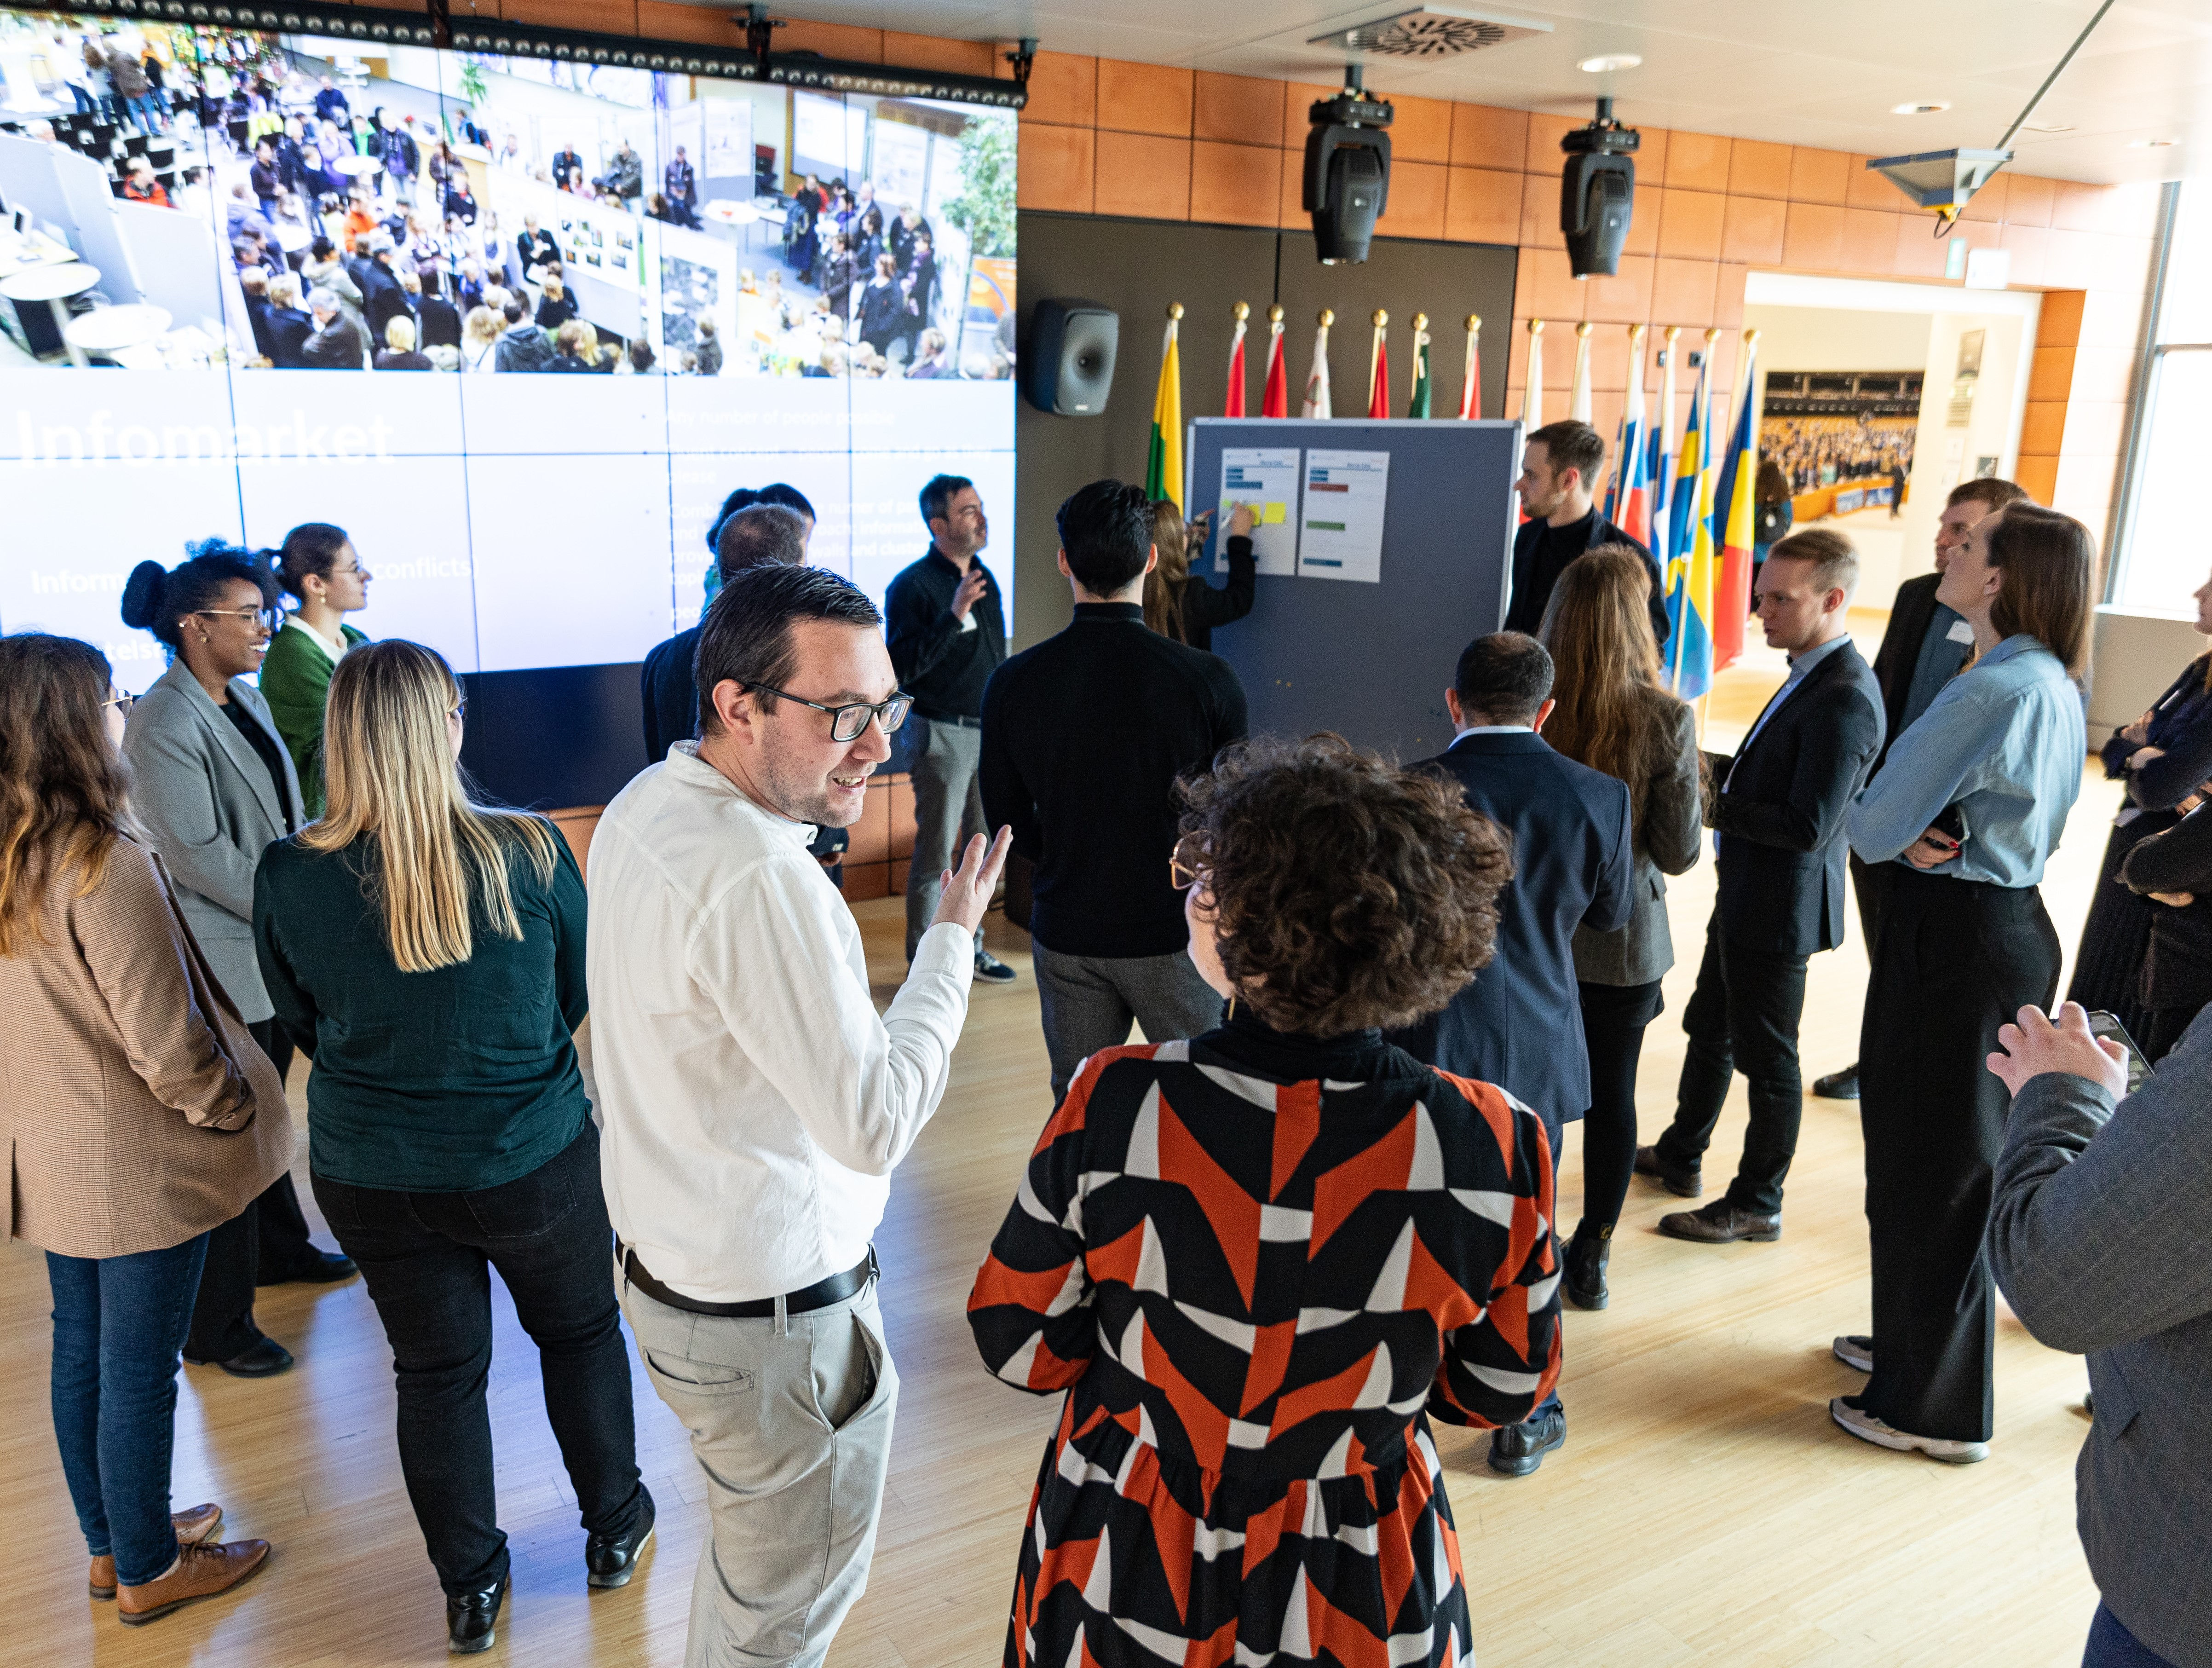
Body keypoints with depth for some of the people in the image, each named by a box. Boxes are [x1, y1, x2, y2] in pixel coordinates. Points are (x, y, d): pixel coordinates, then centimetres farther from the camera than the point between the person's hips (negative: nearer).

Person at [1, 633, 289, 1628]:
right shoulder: (104, 865, -27)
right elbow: (164, 1042, -24)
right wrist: (233, 1109, -8)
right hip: (137, 1166, -8)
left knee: (82, 1350, 21)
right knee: (139, 1366, 9)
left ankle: (110, 1543, 40)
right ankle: (148, 1569, 28)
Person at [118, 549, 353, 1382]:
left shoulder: (247, 699, 8)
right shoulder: (163, 722, -19)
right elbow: (201, 855, -23)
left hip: (273, 949, 9)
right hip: (221, 964, -9)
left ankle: (280, 1249, 43)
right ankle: (216, 1326, 14)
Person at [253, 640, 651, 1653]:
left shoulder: (289, 879, -16)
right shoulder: (530, 852, -20)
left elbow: (303, 1023, 2)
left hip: (372, 1174, 2)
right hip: (534, 1160, -1)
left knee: (436, 1369, 20)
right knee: (580, 1331, 23)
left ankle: (470, 1587, 39)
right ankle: (613, 1527, 43)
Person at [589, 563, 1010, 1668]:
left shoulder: (644, 804, -2)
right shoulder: (759, 882, -33)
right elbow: (872, 1123, -29)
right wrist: (953, 938, -18)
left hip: (663, 1262, 9)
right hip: (771, 1316, -9)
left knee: (749, 1546, 31)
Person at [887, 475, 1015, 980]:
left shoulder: (986, 579, 11)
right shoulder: (912, 586, -12)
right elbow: (902, 667, -20)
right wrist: (954, 615, -26)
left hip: (989, 733, 7)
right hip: (943, 734, -7)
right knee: (935, 855, -1)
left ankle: (970, 945, 26)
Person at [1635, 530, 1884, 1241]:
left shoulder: (1844, 700, -25)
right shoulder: (1813, 673, 7)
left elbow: (1807, 827, -27)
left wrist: (1716, 807, -20)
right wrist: (1714, 769, 3)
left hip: (1779, 909, -10)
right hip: (1745, 894, 10)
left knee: (1767, 1059, 6)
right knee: (1708, 1029, 23)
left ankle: (1757, 1203, 23)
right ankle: (1680, 1156, 41)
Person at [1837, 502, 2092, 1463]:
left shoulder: (1988, 691, -23)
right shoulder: (2055, 688, 9)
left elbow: (1873, 827, -21)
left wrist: (1906, 836, 1)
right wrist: (1931, 835, -7)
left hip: (1952, 942, -10)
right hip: (2011, 924, 10)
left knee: (1929, 1167, 3)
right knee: (1956, 1157, 22)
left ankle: (1932, 1406, 18)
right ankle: (1913, 1342, 40)